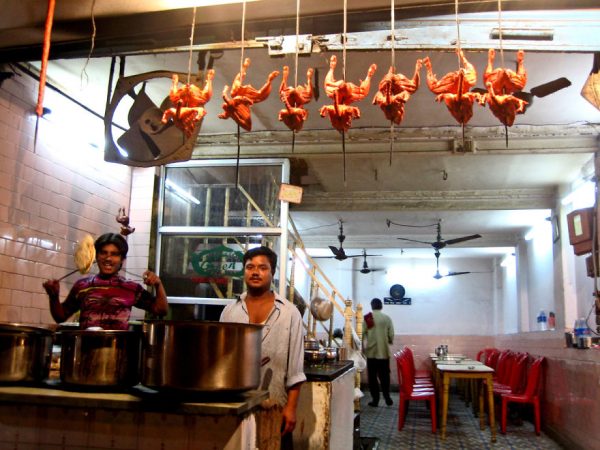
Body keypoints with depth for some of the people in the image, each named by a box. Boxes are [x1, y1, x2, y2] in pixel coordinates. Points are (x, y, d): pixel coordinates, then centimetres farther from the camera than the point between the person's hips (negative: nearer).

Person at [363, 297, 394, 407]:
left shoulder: (366, 318, -5)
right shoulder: (387, 318, -2)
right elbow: (391, 335, 0)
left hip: (371, 352, -1)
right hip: (384, 351, 1)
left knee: (372, 376, 6)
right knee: (384, 376, 12)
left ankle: (375, 399, 7)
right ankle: (387, 398, 13)